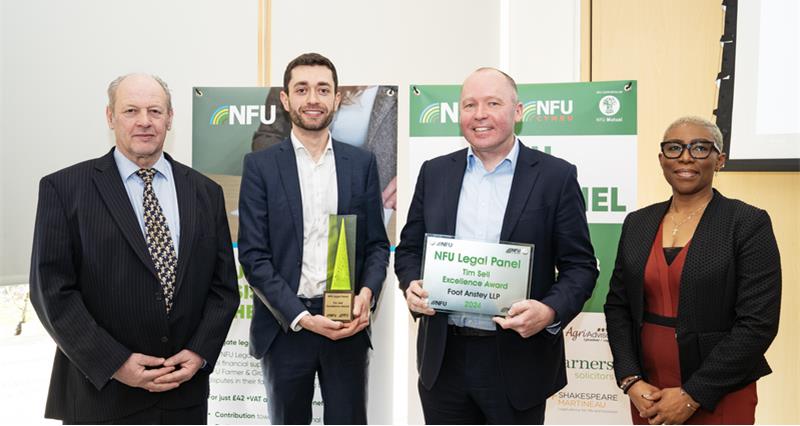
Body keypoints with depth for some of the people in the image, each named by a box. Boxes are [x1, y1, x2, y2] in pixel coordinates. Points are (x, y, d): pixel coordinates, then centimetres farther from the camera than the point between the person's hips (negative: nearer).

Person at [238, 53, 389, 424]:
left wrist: (367, 293, -13)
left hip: (347, 324, 1)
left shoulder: (362, 163, 6)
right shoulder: (260, 165, 0)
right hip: (285, 326, -1)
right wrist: (301, 317, -14)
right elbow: (253, 255, -5)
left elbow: (377, 244, 6)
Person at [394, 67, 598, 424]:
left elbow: (580, 265, -3)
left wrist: (551, 311, -20)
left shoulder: (556, 176, -3)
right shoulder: (434, 173, 7)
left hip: (518, 360, -2)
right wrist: (412, 285, -9)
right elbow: (409, 248, 11)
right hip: (444, 358, 3)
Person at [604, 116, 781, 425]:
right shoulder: (637, 223, 4)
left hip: (719, 399, -3)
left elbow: (758, 322, -13)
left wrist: (692, 395, -14)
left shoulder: (749, 223, -8)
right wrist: (631, 381, -6)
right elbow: (617, 305, 6)